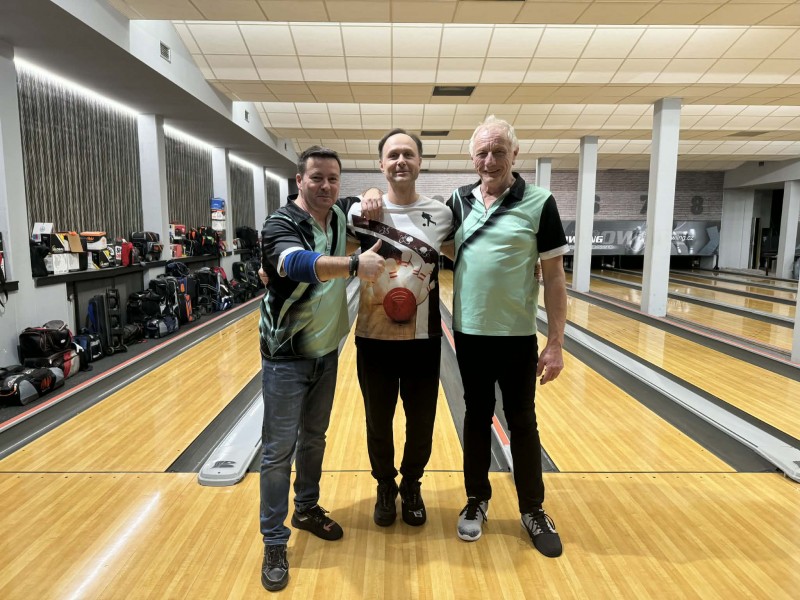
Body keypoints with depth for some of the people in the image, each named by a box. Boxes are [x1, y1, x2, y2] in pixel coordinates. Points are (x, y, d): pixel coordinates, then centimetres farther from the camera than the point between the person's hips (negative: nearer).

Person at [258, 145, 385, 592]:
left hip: (326, 352, 6)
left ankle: (307, 509, 39)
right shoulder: (281, 224, -19)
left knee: (314, 438, 19)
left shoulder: (340, 218, 1)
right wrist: (354, 265, -55)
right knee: (279, 449, 2)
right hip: (286, 357, -6)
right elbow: (299, 263, -41)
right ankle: (275, 544, 16)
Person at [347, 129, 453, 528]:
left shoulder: (441, 214, -1)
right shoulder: (361, 211, -3)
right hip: (374, 340, 0)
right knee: (378, 424, 14)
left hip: (423, 340, 1)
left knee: (421, 424, 14)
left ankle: (411, 488, 40)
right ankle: (385, 489, 39)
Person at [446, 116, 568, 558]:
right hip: (469, 333, 3)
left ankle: (533, 510, 28)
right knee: (476, 418, 15)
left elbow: (554, 278, -8)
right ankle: (476, 500, 32)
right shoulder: (458, 201, 2)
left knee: (522, 423, 11)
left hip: (517, 336, -2)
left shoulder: (539, 204, -8)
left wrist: (556, 344, -9)